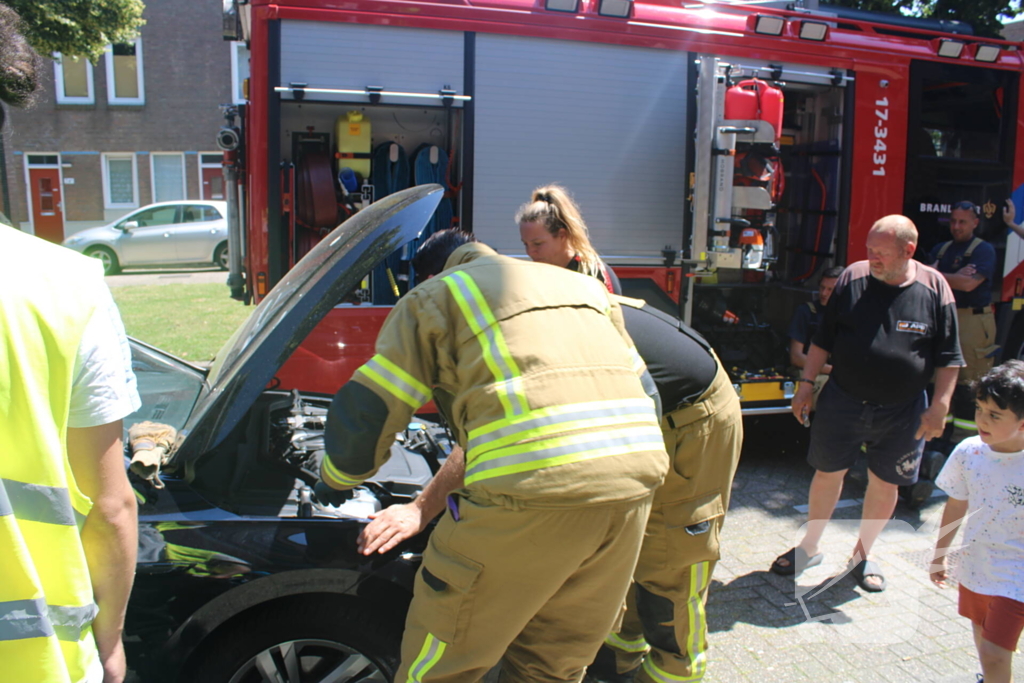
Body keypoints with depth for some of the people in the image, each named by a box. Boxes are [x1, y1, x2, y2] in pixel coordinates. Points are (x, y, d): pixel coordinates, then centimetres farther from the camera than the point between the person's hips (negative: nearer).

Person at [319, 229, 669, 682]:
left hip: (532, 491, -6)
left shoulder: (433, 295, 13)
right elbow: (645, 393, 29)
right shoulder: (584, 284, 30)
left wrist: (335, 476, 28)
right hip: (634, 480, 7)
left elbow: (362, 416, 7)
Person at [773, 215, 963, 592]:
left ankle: (863, 554, 32)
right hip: (843, 402, 1)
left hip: (901, 410, 0)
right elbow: (822, 339, 3)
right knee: (827, 474, 9)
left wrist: (939, 407, -6)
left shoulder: (935, 288, -6)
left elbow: (948, 358, -1)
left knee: (885, 484, 11)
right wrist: (806, 384, 1)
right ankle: (810, 547, 28)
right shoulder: (853, 277, -3)